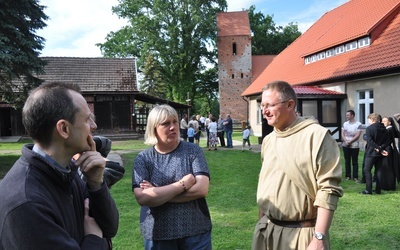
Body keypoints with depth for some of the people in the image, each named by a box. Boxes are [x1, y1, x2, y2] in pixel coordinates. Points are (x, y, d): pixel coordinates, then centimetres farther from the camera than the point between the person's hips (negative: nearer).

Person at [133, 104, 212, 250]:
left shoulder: (193, 151, -3)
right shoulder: (143, 158, -3)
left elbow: (201, 189, -15)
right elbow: (142, 198, -15)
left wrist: (157, 194, -14)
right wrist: (183, 184, -18)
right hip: (157, 235, 1)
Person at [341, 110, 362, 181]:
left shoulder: (358, 124, -6)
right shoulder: (345, 124, 9)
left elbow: (357, 135, -11)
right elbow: (342, 134, 6)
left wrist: (350, 141, -14)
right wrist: (346, 141, -10)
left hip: (354, 146, -4)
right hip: (345, 146, 4)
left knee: (355, 162, 1)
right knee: (347, 161, 8)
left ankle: (355, 177, 6)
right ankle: (348, 176, 15)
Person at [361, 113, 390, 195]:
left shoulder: (369, 128, -11)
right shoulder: (384, 129, 9)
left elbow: (370, 141, -19)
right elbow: (387, 141, 4)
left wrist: (379, 149, -15)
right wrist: (382, 149, -8)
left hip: (371, 153, -6)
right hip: (380, 154, 6)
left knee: (367, 170, 0)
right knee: (378, 170, 11)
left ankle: (368, 189, -4)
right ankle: (378, 189, 13)